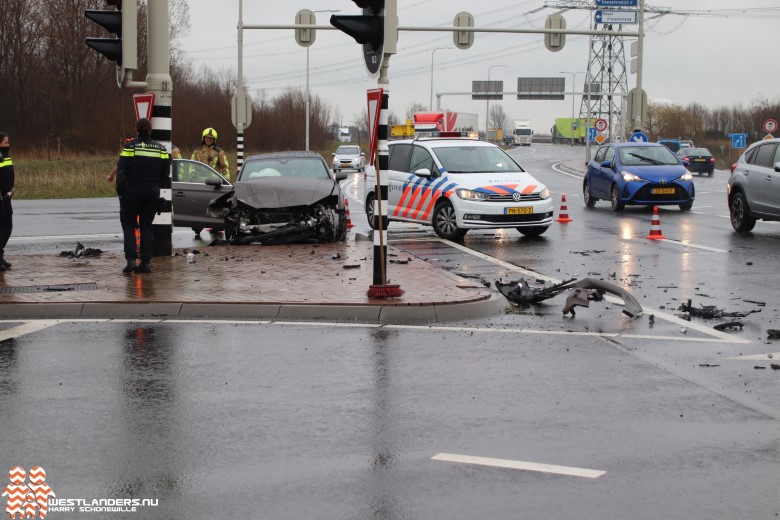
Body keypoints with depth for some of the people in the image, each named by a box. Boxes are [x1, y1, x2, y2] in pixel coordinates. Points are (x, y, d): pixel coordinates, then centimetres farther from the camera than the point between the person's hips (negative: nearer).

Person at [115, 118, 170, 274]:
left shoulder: (130, 147, -8)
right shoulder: (160, 149, 5)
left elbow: (121, 171, -10)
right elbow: (165, 172, 8)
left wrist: (120, 190, 0)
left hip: (132, 192, -3)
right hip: (152, 193, 3)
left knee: (128, 225, 6)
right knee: (146, 226, 11)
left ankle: (131, 259, -8)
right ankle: (146, 262, 6)